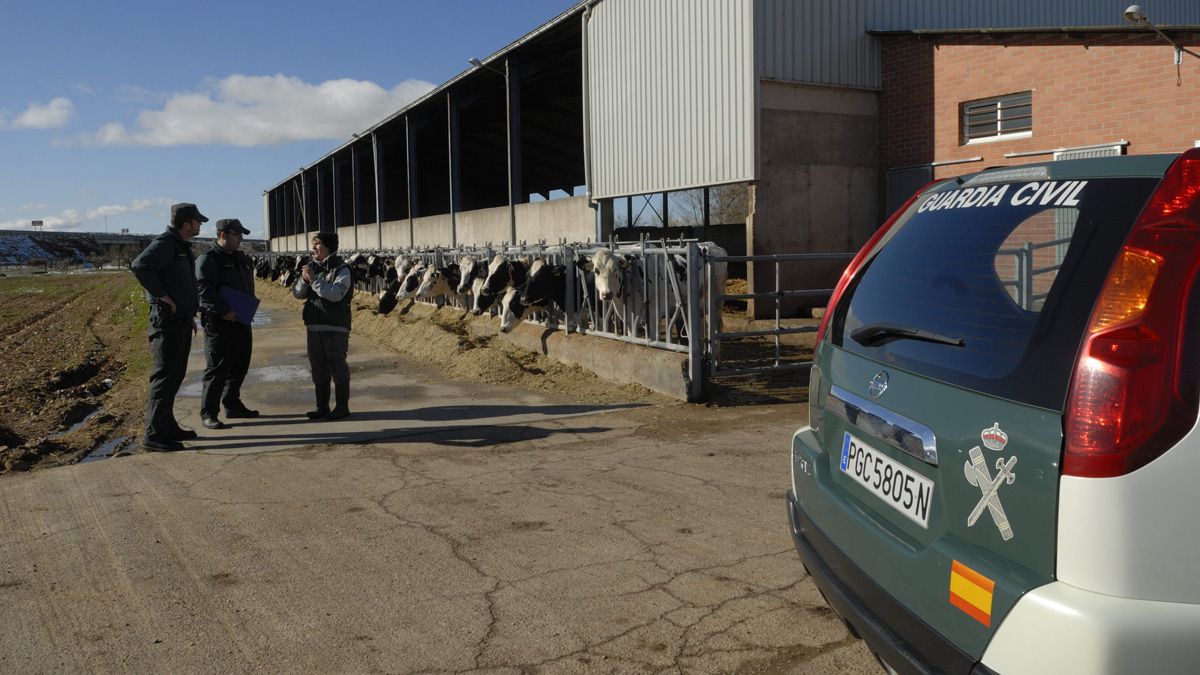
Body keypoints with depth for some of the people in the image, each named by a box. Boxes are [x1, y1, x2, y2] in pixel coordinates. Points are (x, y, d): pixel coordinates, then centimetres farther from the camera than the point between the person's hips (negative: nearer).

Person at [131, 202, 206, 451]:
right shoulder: (164, 243, -14)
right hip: (167, 319, -10)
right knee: (164, 376, -8)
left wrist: (190, 315, 23)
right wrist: (163, 296, -25)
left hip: (182, 321, 10)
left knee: (175, 375, 15)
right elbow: (140, 266, -31)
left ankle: (168, 426, 25)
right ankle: (154, 435, -4)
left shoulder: (182, 246, 17)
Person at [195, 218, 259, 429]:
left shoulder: (241, 259, 17)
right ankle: (208, 413, 0)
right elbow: (203, 289, -22)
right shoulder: (208, 259, -11)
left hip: (241, 321, 9)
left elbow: (248, 288, 27)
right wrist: (224, 311, -27)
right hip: (219, 324, -9)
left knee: (239, 366, 15)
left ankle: (233, 405, 28)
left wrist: (249, 308, 14)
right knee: (217, 369, -6)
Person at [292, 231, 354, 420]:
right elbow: (297, 293, 10)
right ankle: (322, 407, 21)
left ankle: (342, 407, 6)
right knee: (319, 369, 12)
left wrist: (314, 279, -20)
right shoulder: (312, 267, 13)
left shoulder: (342, 270, -7)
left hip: (335, 327, -7)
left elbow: (335, 293, -21)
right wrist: (304, 280, -9)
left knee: (337, 367, -2)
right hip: (314, 326, 7)